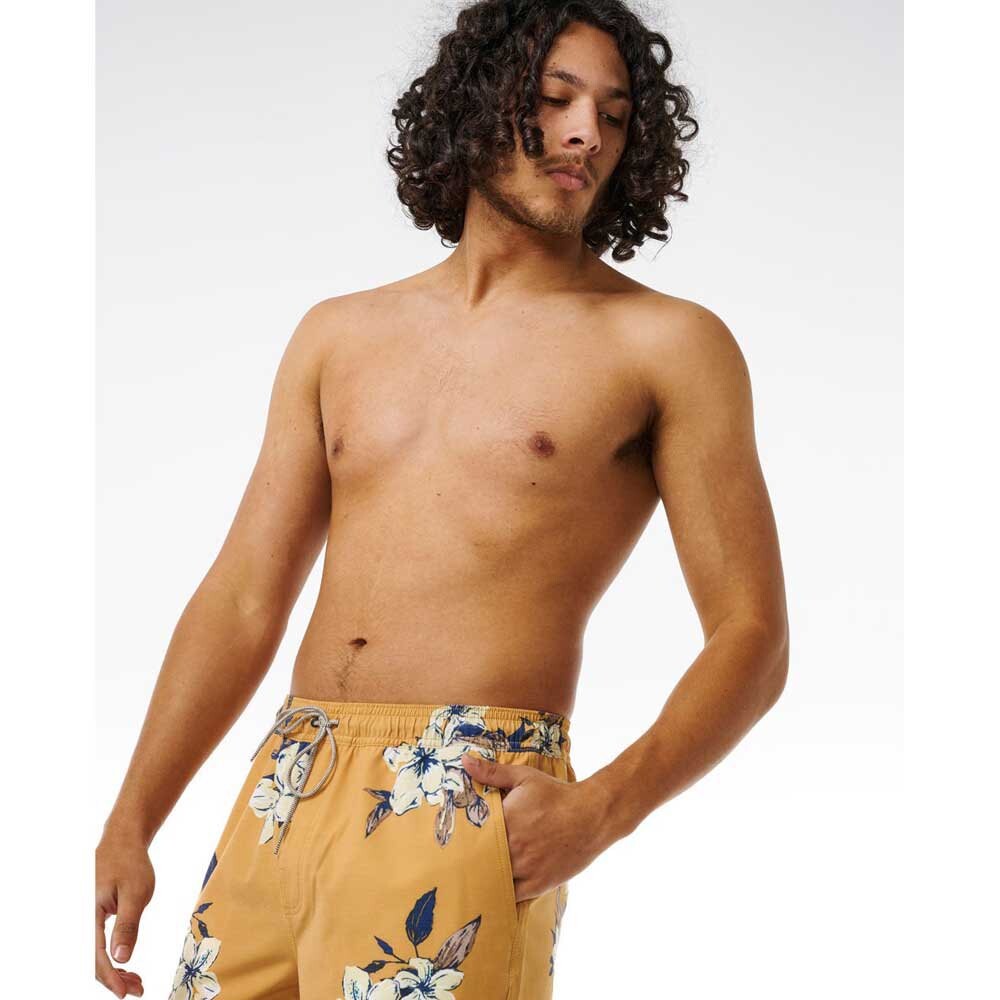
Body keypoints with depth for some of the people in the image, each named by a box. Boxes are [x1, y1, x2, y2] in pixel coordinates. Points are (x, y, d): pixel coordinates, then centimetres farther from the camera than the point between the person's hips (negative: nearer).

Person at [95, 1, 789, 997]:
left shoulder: (666, 344, 3)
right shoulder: (338, 335, 16)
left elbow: (750, 636, -1)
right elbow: (242, 599, 13)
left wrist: (601, 811, -17)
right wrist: (130, 823, 5)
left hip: (466, 805, -4)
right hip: (279, 795, 5)